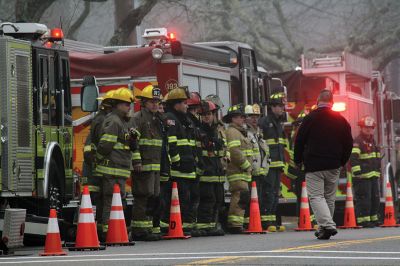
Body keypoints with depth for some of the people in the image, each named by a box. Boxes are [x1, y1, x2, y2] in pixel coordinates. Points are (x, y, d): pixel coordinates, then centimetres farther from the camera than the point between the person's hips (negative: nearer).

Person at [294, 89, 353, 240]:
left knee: (316, 196, -5)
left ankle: (327, 225, -23)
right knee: (329, 197, 13)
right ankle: (324, 229, 17)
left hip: (314, 165, -4)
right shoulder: (341, 120, 5)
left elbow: (299, 141, -4)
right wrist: (342, 162, 21)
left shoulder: (310, 118, -6)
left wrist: (298, 160, 9)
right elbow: (349, 143, 11)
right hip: (334, 165, 4)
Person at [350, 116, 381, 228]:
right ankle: (363, 220, -8)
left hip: (373, 176, 9)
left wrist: (378, 172, 27)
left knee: (375, 199, 13)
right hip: (362, 176, -9)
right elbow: (353, 158, -22)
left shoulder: (373, 142, 19)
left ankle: (373, 219, 22)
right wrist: (356, 171, -30)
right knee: (363, 199, -10)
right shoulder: (358, 142, -11)